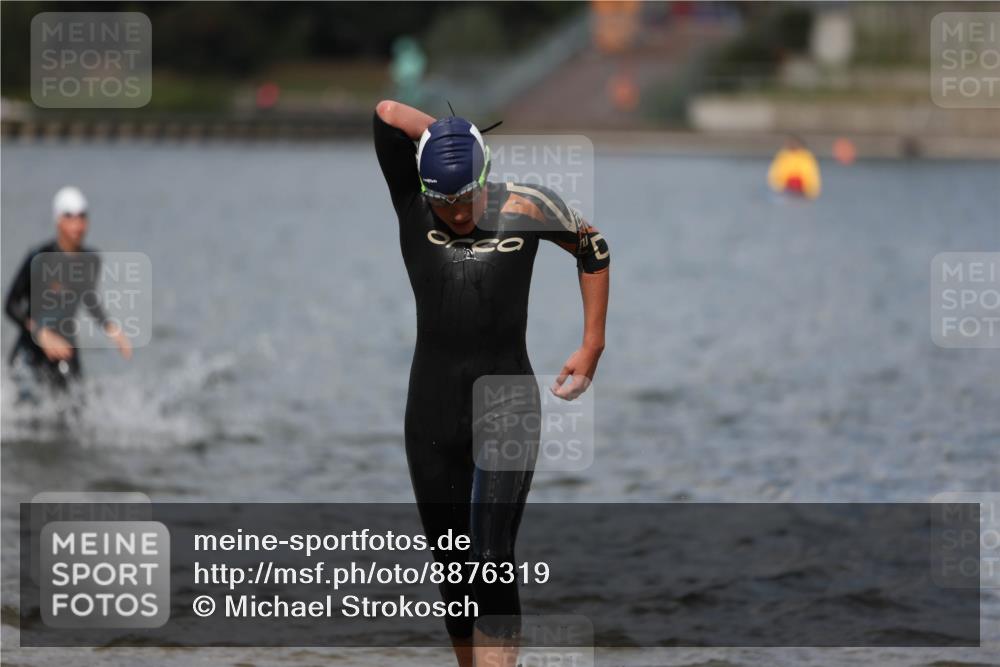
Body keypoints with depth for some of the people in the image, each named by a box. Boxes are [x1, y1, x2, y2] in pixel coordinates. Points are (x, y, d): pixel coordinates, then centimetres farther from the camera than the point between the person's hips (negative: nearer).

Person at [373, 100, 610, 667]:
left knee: (491, 561, -16)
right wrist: (446, 136, 5)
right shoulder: (413, 209, 0)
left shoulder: (524, 208, -1)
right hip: (432, 413, 2)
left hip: (508, 409, -2)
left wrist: (592, 348, 15)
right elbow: (388, 113, -8)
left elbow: (594, 250, 17)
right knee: (452, 568, 6)